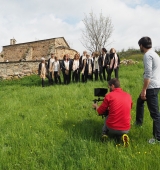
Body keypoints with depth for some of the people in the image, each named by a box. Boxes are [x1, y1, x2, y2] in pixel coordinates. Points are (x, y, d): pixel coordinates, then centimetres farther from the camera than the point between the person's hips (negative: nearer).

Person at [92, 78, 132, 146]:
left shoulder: (109, 95, -5)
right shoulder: (128, 96, 5)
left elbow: (100, 112, 6)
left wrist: (96, 106, 28)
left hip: (112, 128, -1)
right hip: (126, 129, 1)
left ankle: (104, 134, 13)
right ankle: (123, 135, 8)